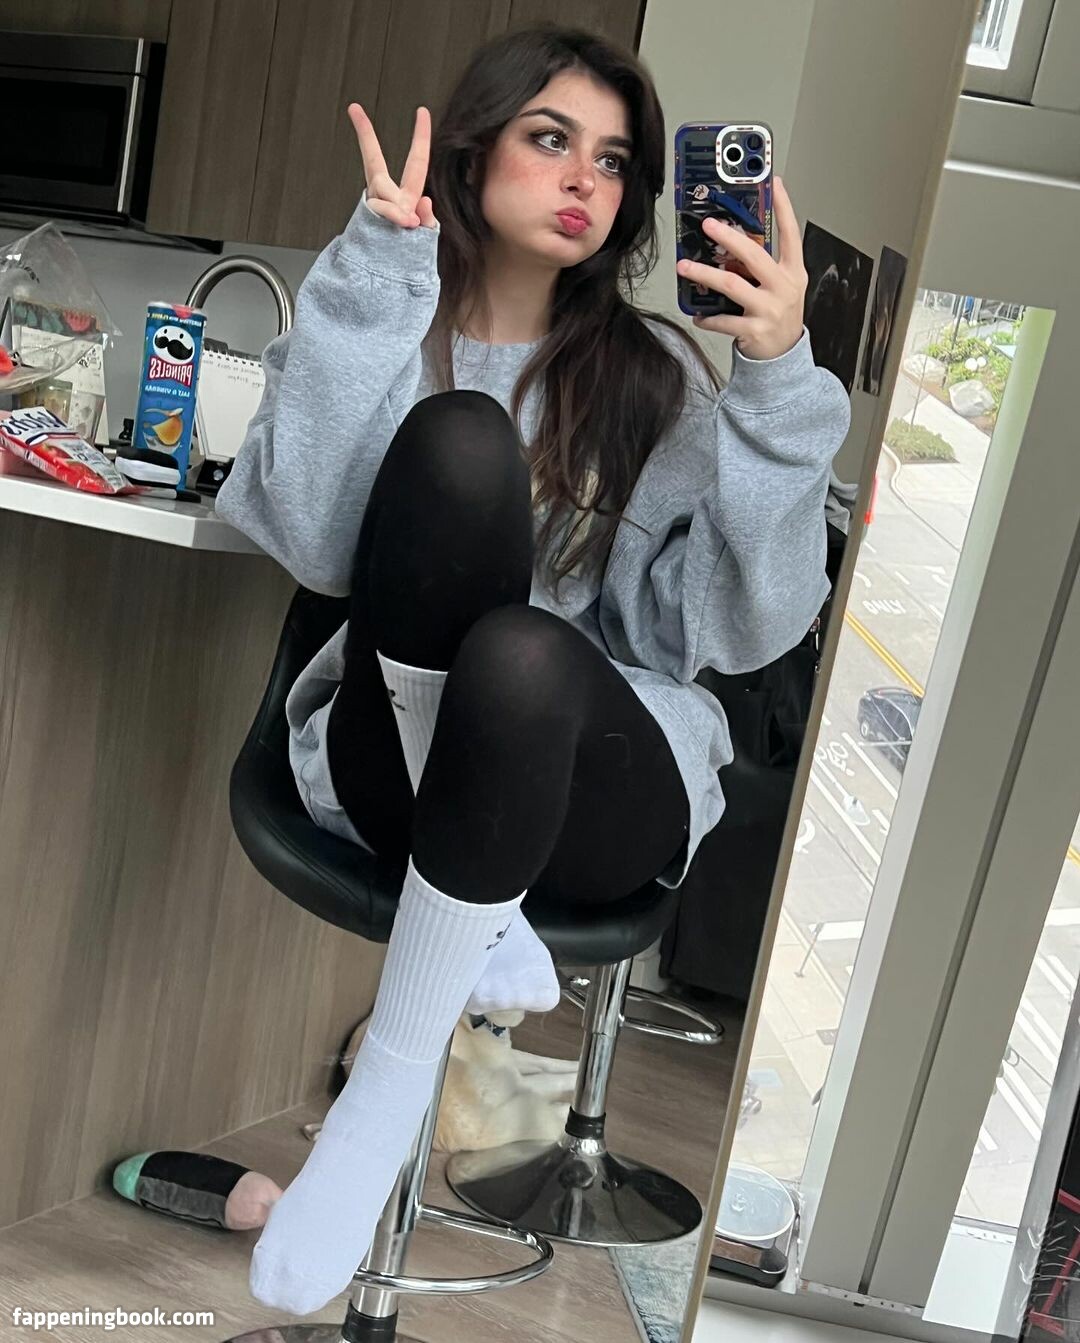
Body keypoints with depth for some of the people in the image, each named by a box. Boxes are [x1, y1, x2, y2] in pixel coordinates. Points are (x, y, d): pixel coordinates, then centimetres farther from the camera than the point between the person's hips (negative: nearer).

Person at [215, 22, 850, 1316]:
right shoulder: (385, 335, 7)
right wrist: (378, 280, -17)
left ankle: (392, 1080, -18)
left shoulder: (652, 372, 6)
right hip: (396, 760, 0)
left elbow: (738, 625, -8)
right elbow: (316, 543, -14)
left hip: (607, 780, 0)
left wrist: (775, 386, -19)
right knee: (457, 441, -24)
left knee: (519, 653, -37)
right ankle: (477, 911, -19)